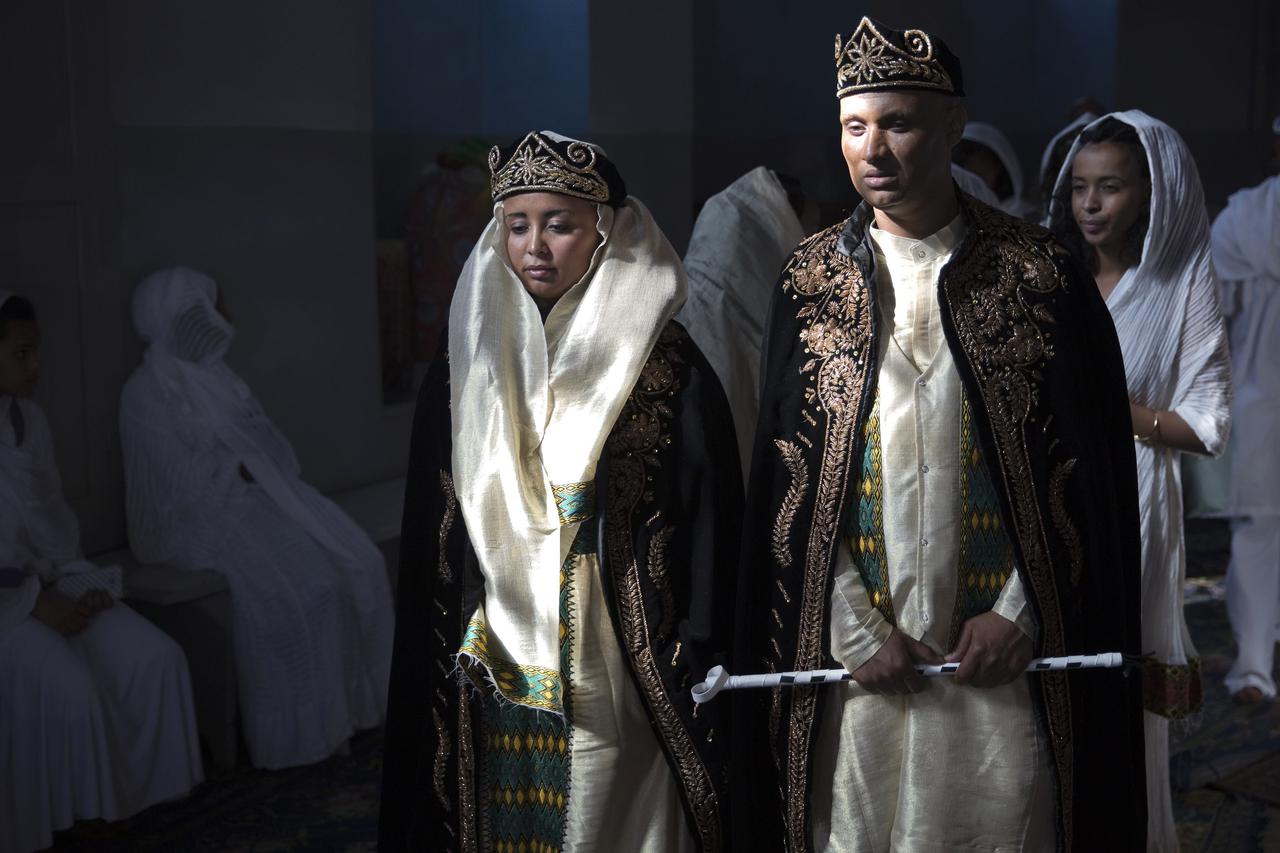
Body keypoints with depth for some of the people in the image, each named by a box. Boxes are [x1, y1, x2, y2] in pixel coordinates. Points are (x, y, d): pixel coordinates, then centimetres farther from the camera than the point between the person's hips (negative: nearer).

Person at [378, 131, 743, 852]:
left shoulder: (664, 367, -7)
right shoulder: (467, 366, 4)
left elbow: (710, 528, -6)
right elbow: (431, 540, 9)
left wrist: (694, 674, -9)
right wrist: (439, 665, 8)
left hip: (612, 682, -3)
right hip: (488, 679, 3)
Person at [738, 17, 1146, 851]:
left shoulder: (1040, 273, -2)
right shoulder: (812, 281, 2)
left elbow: (1089, 464, 1)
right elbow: (788, 472, 1)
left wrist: (1021, 611, -6)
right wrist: (855, 629, -5)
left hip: (1003, 648, -1)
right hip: (851, 651, 1)